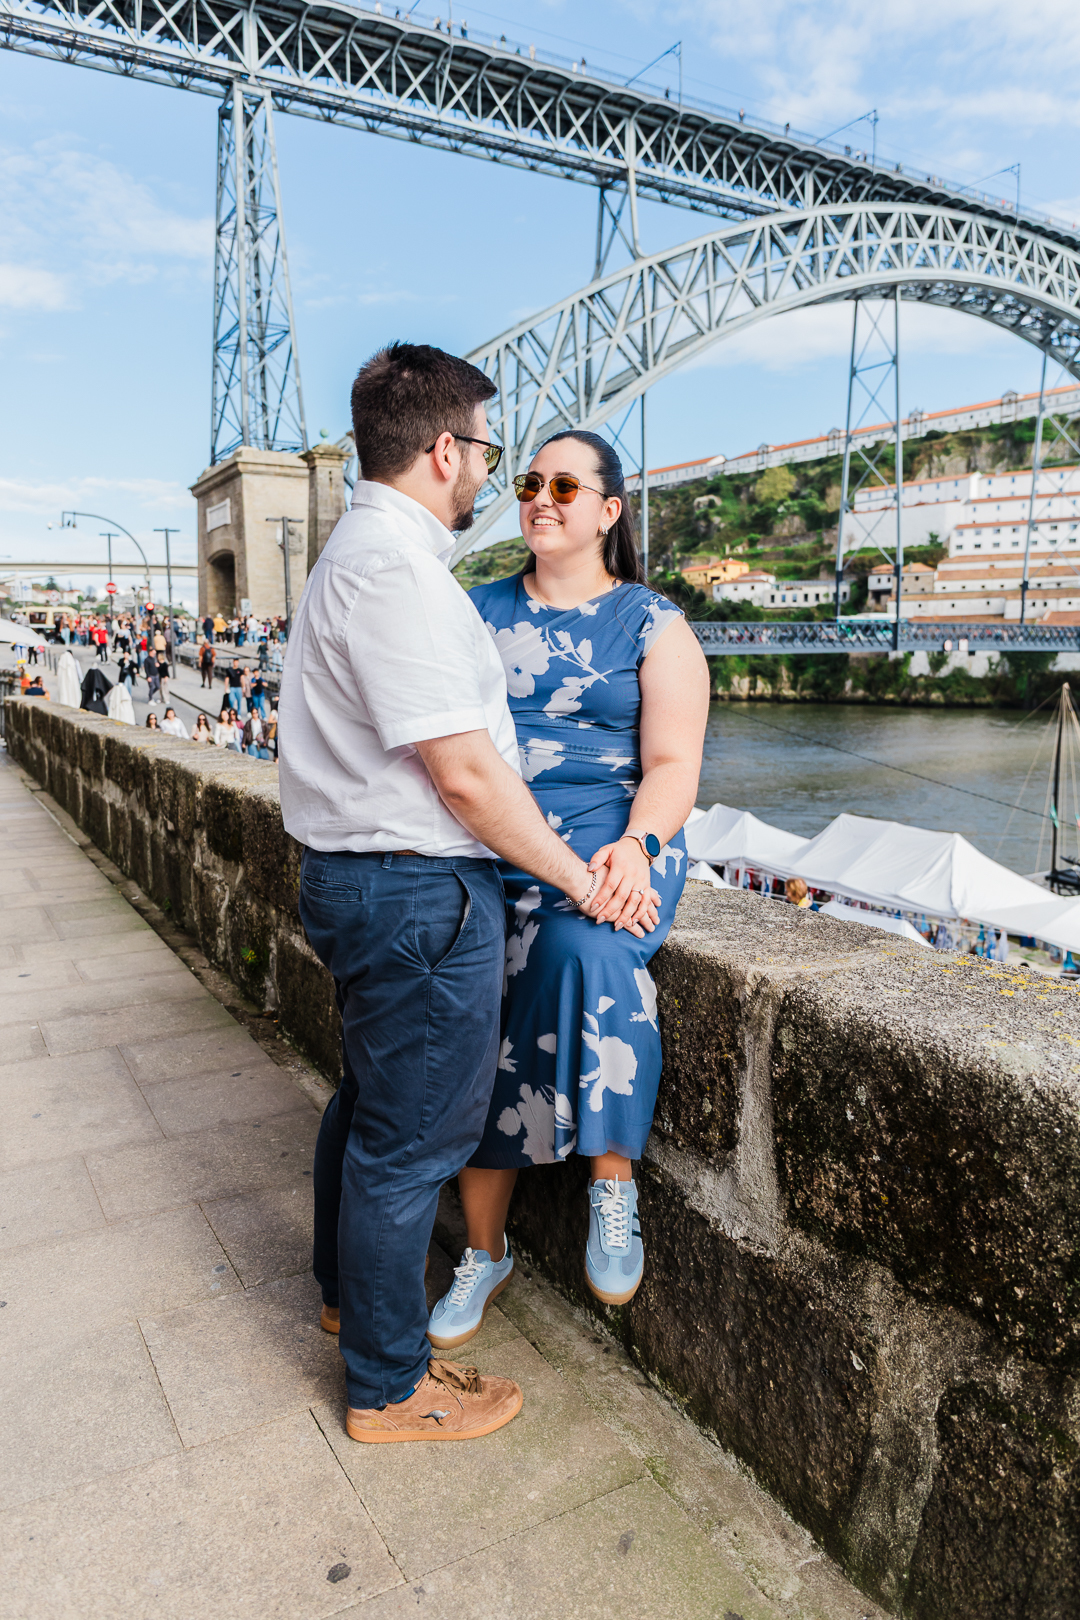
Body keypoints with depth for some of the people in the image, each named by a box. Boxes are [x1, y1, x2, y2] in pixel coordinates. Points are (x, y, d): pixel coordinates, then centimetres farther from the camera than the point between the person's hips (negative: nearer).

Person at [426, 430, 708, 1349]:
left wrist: (636, 845, -23)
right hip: (488, 851, 3)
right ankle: (485, 1253, 14)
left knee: (585, 955, -34)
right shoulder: (479, 613, 16)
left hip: (610, 843, -3)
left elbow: (673, 764, -3)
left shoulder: (654, 626, 6)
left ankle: (614, 1181, -12)